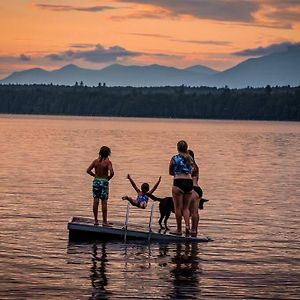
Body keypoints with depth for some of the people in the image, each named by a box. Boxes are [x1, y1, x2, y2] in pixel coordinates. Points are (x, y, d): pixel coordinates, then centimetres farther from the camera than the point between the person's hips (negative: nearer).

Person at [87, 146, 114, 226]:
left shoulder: (96, 161, 2)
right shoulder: (108, 162, -10)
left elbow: (88, 170, 1)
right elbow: (111, 172, -21)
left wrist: (95, 175, 9)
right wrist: (109, 178, -2)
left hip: (96, 181, 4)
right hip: (104, 182, -4)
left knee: (96, 201, 6)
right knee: (104, 202, 1)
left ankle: (96, 220, 9)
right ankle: (104, 221, 3)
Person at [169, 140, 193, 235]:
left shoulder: (174, 158, -3)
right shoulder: (190, 158, 9)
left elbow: (170, 172, 8)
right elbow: (191, 172, 13)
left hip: (178, 183, -4)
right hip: (189, 182, 4)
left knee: (178, 207, 4)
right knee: (186, 207, 13)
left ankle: (179, 230, 7)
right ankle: (187, 226, -5)